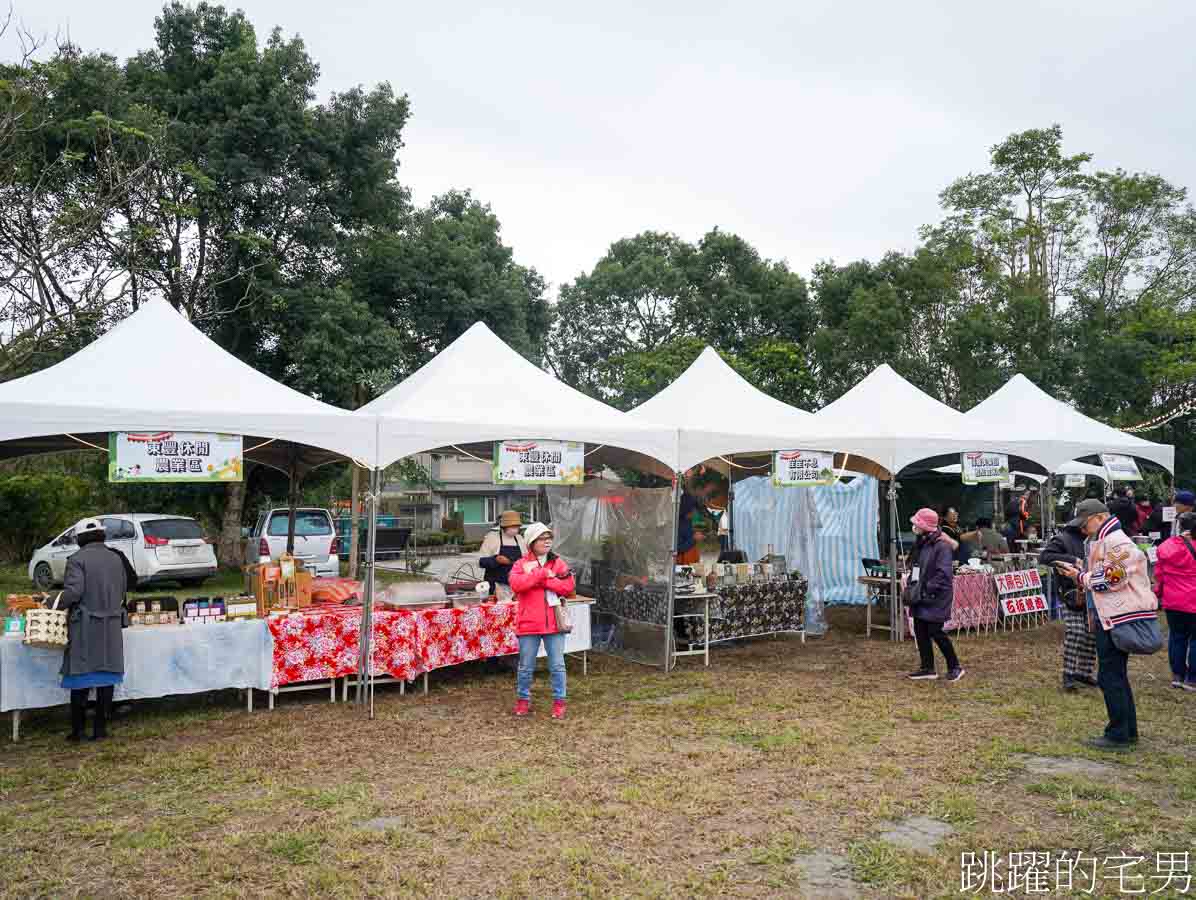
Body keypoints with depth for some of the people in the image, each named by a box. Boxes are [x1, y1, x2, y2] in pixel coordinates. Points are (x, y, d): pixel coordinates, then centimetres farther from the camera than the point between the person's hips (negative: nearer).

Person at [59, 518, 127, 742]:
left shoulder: (77, 559, -8)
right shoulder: (116, 558, 9)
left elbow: (74, 591, -18)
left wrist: (58, 606, -1)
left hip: (85, 625, -4)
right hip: (111, 626, 4)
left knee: (81, 677, 5)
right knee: (106, 677, 8)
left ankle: (77, 730, 11)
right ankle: (100, 729, 12)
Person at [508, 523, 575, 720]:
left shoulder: (558, 563, 7)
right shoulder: (521, 564, 2)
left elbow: (569, 586, -6)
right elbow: (516, 583, -19)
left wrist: (545, 581, -15)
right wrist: (543, 573, -19)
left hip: (554, 622, 1)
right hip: (529, 623, -1)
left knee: (557, 666, 5)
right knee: (526, 666, 10)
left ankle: (559, 702, 18)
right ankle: (523, 700, 27)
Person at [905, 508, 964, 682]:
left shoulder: (942, 546, -16)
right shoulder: (920, 543, 12)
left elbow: (943, 573, -21)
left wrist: (928, 589, -21)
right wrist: (911, 584, 9)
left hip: (937, 598, -9)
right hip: (920, 596, 9)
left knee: (935, 632, -5)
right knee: (920, 632, 9)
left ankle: (955, 667, 13)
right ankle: (928, 669, 19)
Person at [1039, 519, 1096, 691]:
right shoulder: (1063, 538, -8)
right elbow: (1044, 557, -18)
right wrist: (1072, 560, -24)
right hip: (1071, 592, -6)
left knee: (1091, 634, 7)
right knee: (1074, 633, -11)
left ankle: (1084, 672, 21)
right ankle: (1068, 676, -2)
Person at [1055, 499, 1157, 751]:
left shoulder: (1117, 542, -16)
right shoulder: (1100, 542, 17)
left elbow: (1112, 579, -19)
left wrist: (1080, 576, -12)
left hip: (1118, 618, -11)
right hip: (1109, 617, 11)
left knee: (1111, 677, -6)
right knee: (1117, 676, 16)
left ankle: (1119, 735, 0)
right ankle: (1129, 731, 25)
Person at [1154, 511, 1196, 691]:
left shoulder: (1166, 547, -3)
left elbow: (1158, 574, 4)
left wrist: (1158, 593, 17)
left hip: (1172, 601, 3)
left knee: (1177, 637, 15)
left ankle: (1177, 676, 18)